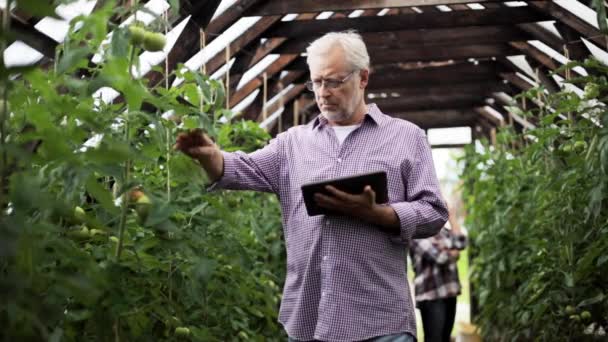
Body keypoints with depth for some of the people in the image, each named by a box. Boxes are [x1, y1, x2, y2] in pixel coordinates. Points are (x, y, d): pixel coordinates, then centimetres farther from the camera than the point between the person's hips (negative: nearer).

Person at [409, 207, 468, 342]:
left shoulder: (442, 231, 17)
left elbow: (461, 243, 1)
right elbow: (438, 256, -16)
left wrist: (452, 216, 4)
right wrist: (452, 253, 4)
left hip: (449, 292, 8)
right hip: (431, 295, -8)